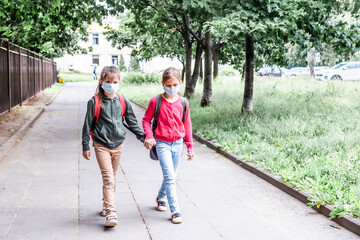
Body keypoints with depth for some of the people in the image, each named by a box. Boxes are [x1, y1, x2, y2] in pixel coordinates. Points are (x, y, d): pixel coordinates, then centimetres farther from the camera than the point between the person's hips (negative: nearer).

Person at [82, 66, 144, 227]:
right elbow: (88, 124, -2)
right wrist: (85, 146, -2)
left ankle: (106, 205, 34)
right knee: (108, 179, -13)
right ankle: (111, 214, -16)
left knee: (112, 179, 15)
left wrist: (143, 137, 8)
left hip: (117, 144, 4)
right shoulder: (95, 102, -6)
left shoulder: (122, 102, 4)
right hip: (101, 145, -4)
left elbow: (132, 122, 12)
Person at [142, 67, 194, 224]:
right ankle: (175, 211, -8)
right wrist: (149, 136, -13)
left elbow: (187, 125, 9)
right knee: (169, 176, -12)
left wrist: (189, 146, 9)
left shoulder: (183, 103, 0)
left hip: (177, 143, 4)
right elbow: (146, 120, 3)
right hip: (162, 143, -4)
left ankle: (161, 197, 43)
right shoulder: (156, 101, -8)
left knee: (171, 176, 16)